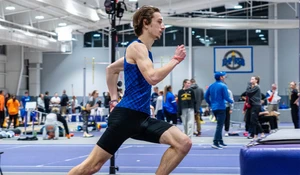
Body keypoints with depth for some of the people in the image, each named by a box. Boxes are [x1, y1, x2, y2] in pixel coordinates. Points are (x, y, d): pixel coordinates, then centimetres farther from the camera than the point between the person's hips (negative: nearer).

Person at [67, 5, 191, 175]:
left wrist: (114, 98, 26)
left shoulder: (142, 50, 19)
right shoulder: (137, 47, -9)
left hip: (142, 117, 9)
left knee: (184, 143, -7)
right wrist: (176, 59, -13)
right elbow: (153, 77, -25)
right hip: (127, 115, -9)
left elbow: (111, 69, 32)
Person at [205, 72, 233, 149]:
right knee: (219, 125, -7)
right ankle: (215, 143, -13)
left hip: (214, 108, 7)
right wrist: (232, 101, 5)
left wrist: (211, 104, 22)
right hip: (221, 108, -7)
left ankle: (220, 141, 22)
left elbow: (206, 96, 11)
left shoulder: (211, 86, 9)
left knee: (219, 125, 18)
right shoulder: (223, 86, -10)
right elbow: (226, 97, -14)